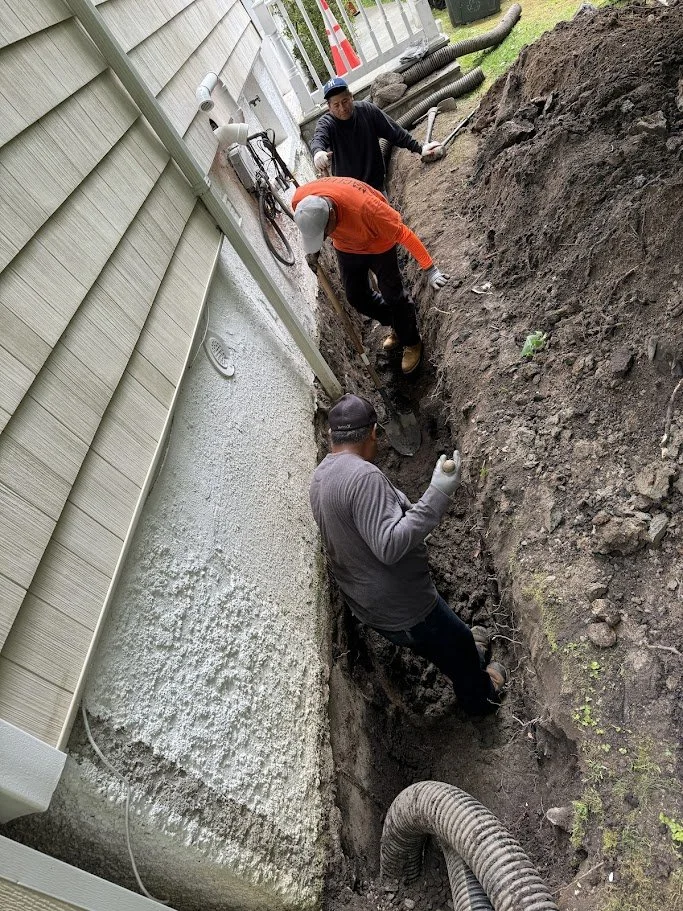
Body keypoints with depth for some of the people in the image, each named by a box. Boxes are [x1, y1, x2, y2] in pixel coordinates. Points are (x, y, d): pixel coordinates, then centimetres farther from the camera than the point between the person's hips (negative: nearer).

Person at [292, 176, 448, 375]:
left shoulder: (365, 209, -44)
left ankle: (411, 342, 27)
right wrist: (312, 250, -9)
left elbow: (403, 234, -33)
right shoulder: (300, 200, -29)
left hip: (377, 245, -5)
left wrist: (429, 269, -30)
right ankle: (397, 327, 38)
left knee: (392, 295, 1)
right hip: (346, 247, 5)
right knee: (356, 296, 13)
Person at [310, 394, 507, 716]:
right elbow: (389, 546, -35)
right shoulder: (363, 476, -30)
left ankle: (467, 657, 58)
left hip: (368, 605, 8)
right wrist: (438, 493, -35)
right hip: (403, 609, -8)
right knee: (458, 643, 21)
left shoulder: (320, 475, 1)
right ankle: (481, 695, 47)